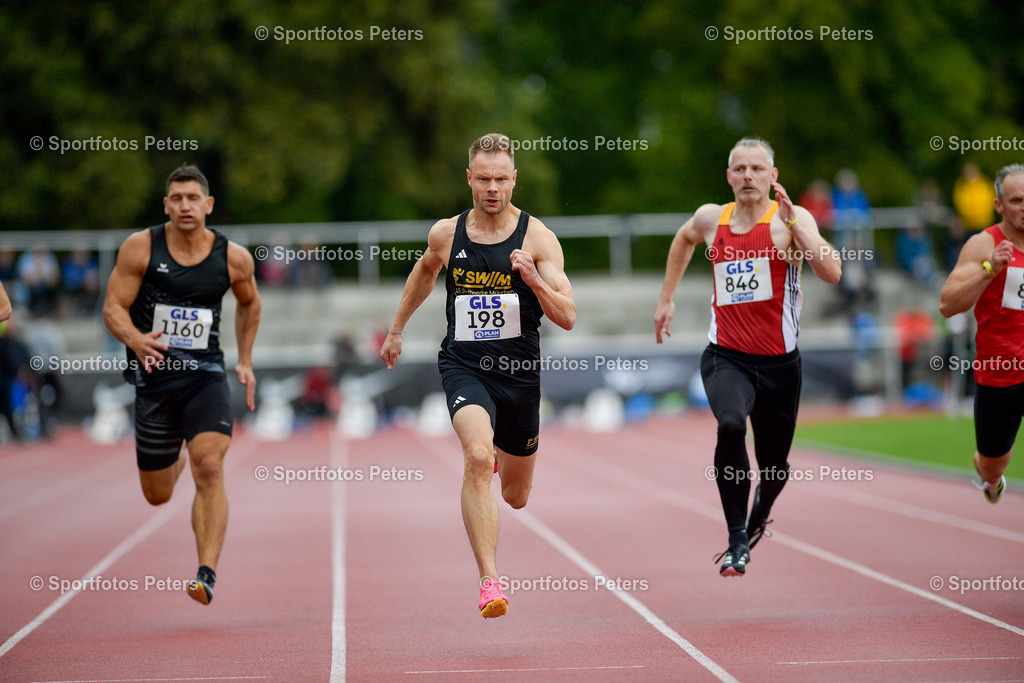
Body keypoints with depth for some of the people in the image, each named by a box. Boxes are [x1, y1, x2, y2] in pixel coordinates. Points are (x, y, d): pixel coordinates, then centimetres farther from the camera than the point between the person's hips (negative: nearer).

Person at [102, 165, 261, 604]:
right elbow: (113, 308, -5)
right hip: (154, 376, 1)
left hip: (205, 376, -1)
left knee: (209, 468, -23)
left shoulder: (233, 258, -1)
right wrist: (136, 340, -25)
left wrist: (245, 361, 16)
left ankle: (207, 574, -22)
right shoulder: (141, 247, -5)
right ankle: (175, 461, 50)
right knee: (157, 496, 11)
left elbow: (249, 304, 19)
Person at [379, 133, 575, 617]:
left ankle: (498, 454, 55)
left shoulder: (537, 237, -6)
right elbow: (425, 271, 24)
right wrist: (397, 329, 30)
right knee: (478, 458, -29)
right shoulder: (446, 234, 0)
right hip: (463, 365, -1)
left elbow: (568, 318, -11)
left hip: (519, 373, 1)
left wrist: (534, 280, -27)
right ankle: (489, 582, -29)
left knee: (515, 497, 16)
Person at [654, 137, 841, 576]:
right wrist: (666, 299, 28)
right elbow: (684, 238, 29)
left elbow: (831, 273, -24)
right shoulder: (711, 219, 4)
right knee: (730, 425, -31)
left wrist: (792, 221, -28)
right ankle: (737, 542, -21)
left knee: (774, 467, 13)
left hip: (779, 363, 0)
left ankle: (758, 516, 51)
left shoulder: (791, 219, -8)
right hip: (726, 358, 1)